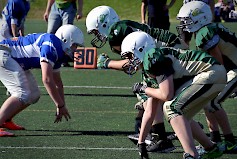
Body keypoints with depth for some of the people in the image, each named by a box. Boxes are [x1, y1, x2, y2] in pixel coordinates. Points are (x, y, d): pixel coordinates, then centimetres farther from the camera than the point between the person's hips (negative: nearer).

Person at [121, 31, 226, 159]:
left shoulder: (153, 60, -13)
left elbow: (167, 95, -18)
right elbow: (150, 111, 21)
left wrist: (143, 89, 0)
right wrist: (141, 142, 23)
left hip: (212, 74, -10)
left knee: (171, 107, -15)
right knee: (181, 116, 19)